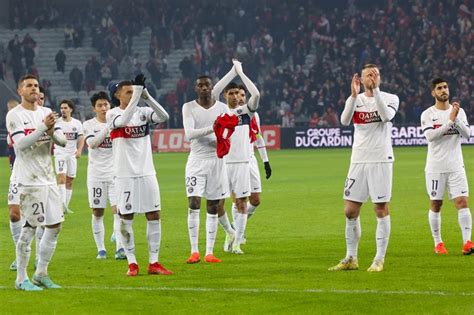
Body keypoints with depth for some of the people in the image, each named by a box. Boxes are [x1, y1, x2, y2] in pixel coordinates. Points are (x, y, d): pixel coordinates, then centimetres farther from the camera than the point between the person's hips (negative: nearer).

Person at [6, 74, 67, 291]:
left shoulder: (46, 112, 13)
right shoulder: (14, 115, -6)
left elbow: (62, 141, 9)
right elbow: (21, 144, -18)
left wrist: (52, 132, -12)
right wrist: (43, 128, -24)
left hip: (48, 177, 7)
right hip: (29, 180, -7)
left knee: (55, 226, 7)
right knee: (30, 227, -8)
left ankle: (41, 274, 17)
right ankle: (21, 279, -1)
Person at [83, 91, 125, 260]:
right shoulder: (89, 124, 2)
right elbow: (92, 143, -14)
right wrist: (107, 128, -21)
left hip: (115, 172, 0)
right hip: (96, 173, 0)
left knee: (118, 209, -12)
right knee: (97, 212, 4)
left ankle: (120, 248, -17)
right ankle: (101, 249, 13)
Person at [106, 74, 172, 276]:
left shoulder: (143, 112, 7)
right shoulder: (112, 114, -3)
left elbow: (164, 117, -10)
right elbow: (124, 120, -25)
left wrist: (146, 95, -18)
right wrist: (137, 93, -27)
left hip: (147, 172, 4)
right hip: (125, 174, -4)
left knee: (154, 216, 2)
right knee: (126, 218, -1)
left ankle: (154, 262, 8)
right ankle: (132, 263, 6)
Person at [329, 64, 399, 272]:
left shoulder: (390, 98, 2)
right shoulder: (355, 99, 8)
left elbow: (386, 116, -21)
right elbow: (345, 121, -11)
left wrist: (375, 91, -24)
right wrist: (354, 95, -23)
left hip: (381, 161, -3)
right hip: (359, 161, 3)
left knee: (381, 209, -3)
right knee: (350, 211, 3)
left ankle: (379, 260, 3)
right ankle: (351, 259, 13)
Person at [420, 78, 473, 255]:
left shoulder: (459, 111, 7)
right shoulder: (427, 114, -2)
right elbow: (430, 136, -18)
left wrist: (457, 119, -19)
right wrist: (450, 121, -22)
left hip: (456, 166, 2)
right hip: (435, 167, -1)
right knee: (435, 205, 5)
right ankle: (438, 243, 16)